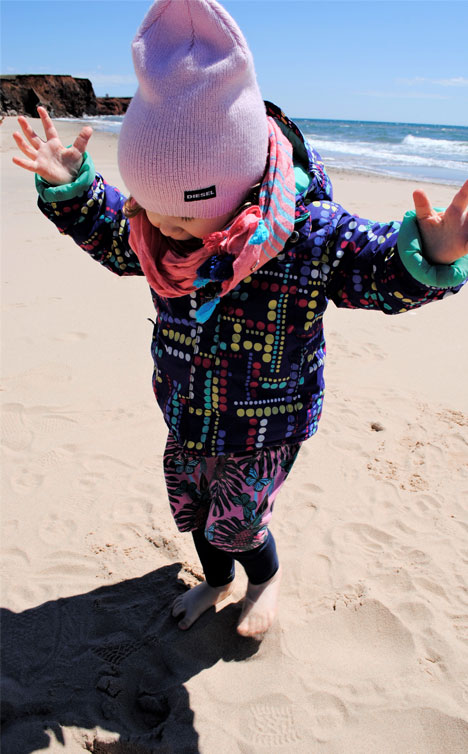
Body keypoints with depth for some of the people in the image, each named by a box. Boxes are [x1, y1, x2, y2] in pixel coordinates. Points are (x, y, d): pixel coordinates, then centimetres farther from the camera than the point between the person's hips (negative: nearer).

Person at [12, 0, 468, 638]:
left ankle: (267, 578, 51)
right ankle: (216, 581, 57)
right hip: (187, 423, 6)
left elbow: (389, 276, -22)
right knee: (192, 511, 24)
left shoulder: (311, 234, -29)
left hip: (264, 436, -5)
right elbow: (107, 235, 8)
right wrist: (70, 186, -8)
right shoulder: (157, 227, -12)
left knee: (236, 524, 13)